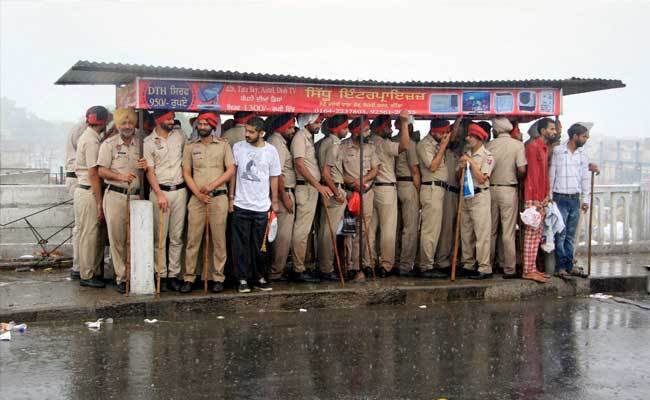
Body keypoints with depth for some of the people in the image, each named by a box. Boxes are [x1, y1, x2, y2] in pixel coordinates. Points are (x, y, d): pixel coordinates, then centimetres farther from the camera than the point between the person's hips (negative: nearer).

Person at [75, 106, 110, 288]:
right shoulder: (92, 141, -15)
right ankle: (86, 276, 2)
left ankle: (95, 272, 19)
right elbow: (94, 173, -18)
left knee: (94, 234, 13)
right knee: (89, 234, -4)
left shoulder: (86, 137, 16)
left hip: (84, 189, 10)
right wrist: (100, 203, -17)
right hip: (89, 192, -10)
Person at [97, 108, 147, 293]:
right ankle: (121, 277, 4)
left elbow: (145, 172, 18)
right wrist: (120, 176, -19)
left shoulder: (140, 144, 11)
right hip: (115, 196, -3)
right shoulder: (109, 144, 2)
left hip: (135, 196, 3)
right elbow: (101, 171, -2)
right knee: (117, 238, -2)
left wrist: (145, 166, -6)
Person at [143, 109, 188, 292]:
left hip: (180, 190, 3)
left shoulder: (179, 135, 8)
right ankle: (161, 275, 5)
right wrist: (159, 194, -13)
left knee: (177, 236, 4)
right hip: (160, 191, -3)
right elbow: (150, 171, -4)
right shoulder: (149, 142, -1)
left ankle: (174, 275, 9)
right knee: (159, 237, -1)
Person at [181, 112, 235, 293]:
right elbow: (186, 173, 6)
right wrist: (198, 193, -6)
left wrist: (212, 185, -10)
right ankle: (189, 278, 4)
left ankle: (218, 277, 8)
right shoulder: (190, 146, 9)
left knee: (219, 239, 1)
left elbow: (231, 170, 1)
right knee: (193, 239, -1)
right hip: (197, 198, 1)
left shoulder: (223, 145, 7)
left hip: (218, 197, 0)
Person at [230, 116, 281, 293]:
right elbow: (232, 173, 5)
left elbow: (274, 177, 8)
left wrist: (275, 201, 9)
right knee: (241, 244, 2)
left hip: (262, 206, 0)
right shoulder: (238, 148, 0)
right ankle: (243, 279, 10)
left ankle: (259, 278, 18)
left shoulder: (271, 151, 2)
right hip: (241, 205, 0)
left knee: (259, 245, 7)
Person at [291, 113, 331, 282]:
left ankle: (300, 267, 15)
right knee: (302, 230, -9)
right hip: (305, 188, -10)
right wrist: (318, 185, -20)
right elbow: (300, 165, -17)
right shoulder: (300, 137, -8)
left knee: (305, 230, 11)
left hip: (313, 187, 10)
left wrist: (319, 186, 14)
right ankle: (299, 270, -8)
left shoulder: (309, 137, 19)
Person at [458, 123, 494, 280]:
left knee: (482, 233, -7)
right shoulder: (466, 155, 12)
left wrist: (471, 162, -15)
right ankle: (467, 265, 19)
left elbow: (481, 179, -15)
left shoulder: (486, 156, -7)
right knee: (466, 233, 10)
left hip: (479, 196, -7)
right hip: (466, 195, 7)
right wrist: (461, 167, -4)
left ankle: (485, 268, -5)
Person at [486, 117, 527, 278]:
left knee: (490, 231, 12)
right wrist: (516, 178, 10)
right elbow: (522, 170, -11)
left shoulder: (489, 145, -1)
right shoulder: (518, 145, -6)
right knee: (508, 232, 0)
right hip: (509, 190, -2)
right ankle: (509, 269, 1)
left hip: (491, 189, 2)